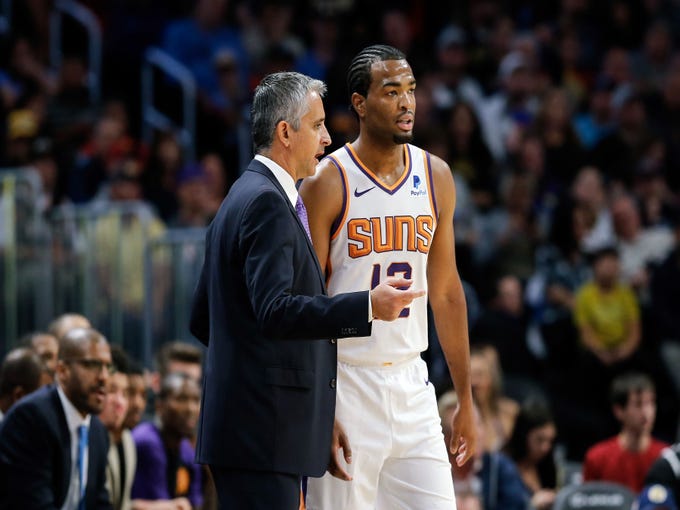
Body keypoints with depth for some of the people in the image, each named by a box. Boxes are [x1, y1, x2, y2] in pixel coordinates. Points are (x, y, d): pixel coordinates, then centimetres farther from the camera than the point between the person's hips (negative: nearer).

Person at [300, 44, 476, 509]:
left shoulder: (436, 177, 7)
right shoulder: (328, 183, -9)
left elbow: (446, 291, 13)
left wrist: (466, 399, 11)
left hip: (411, 383, 5)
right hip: (346, 382, -5)